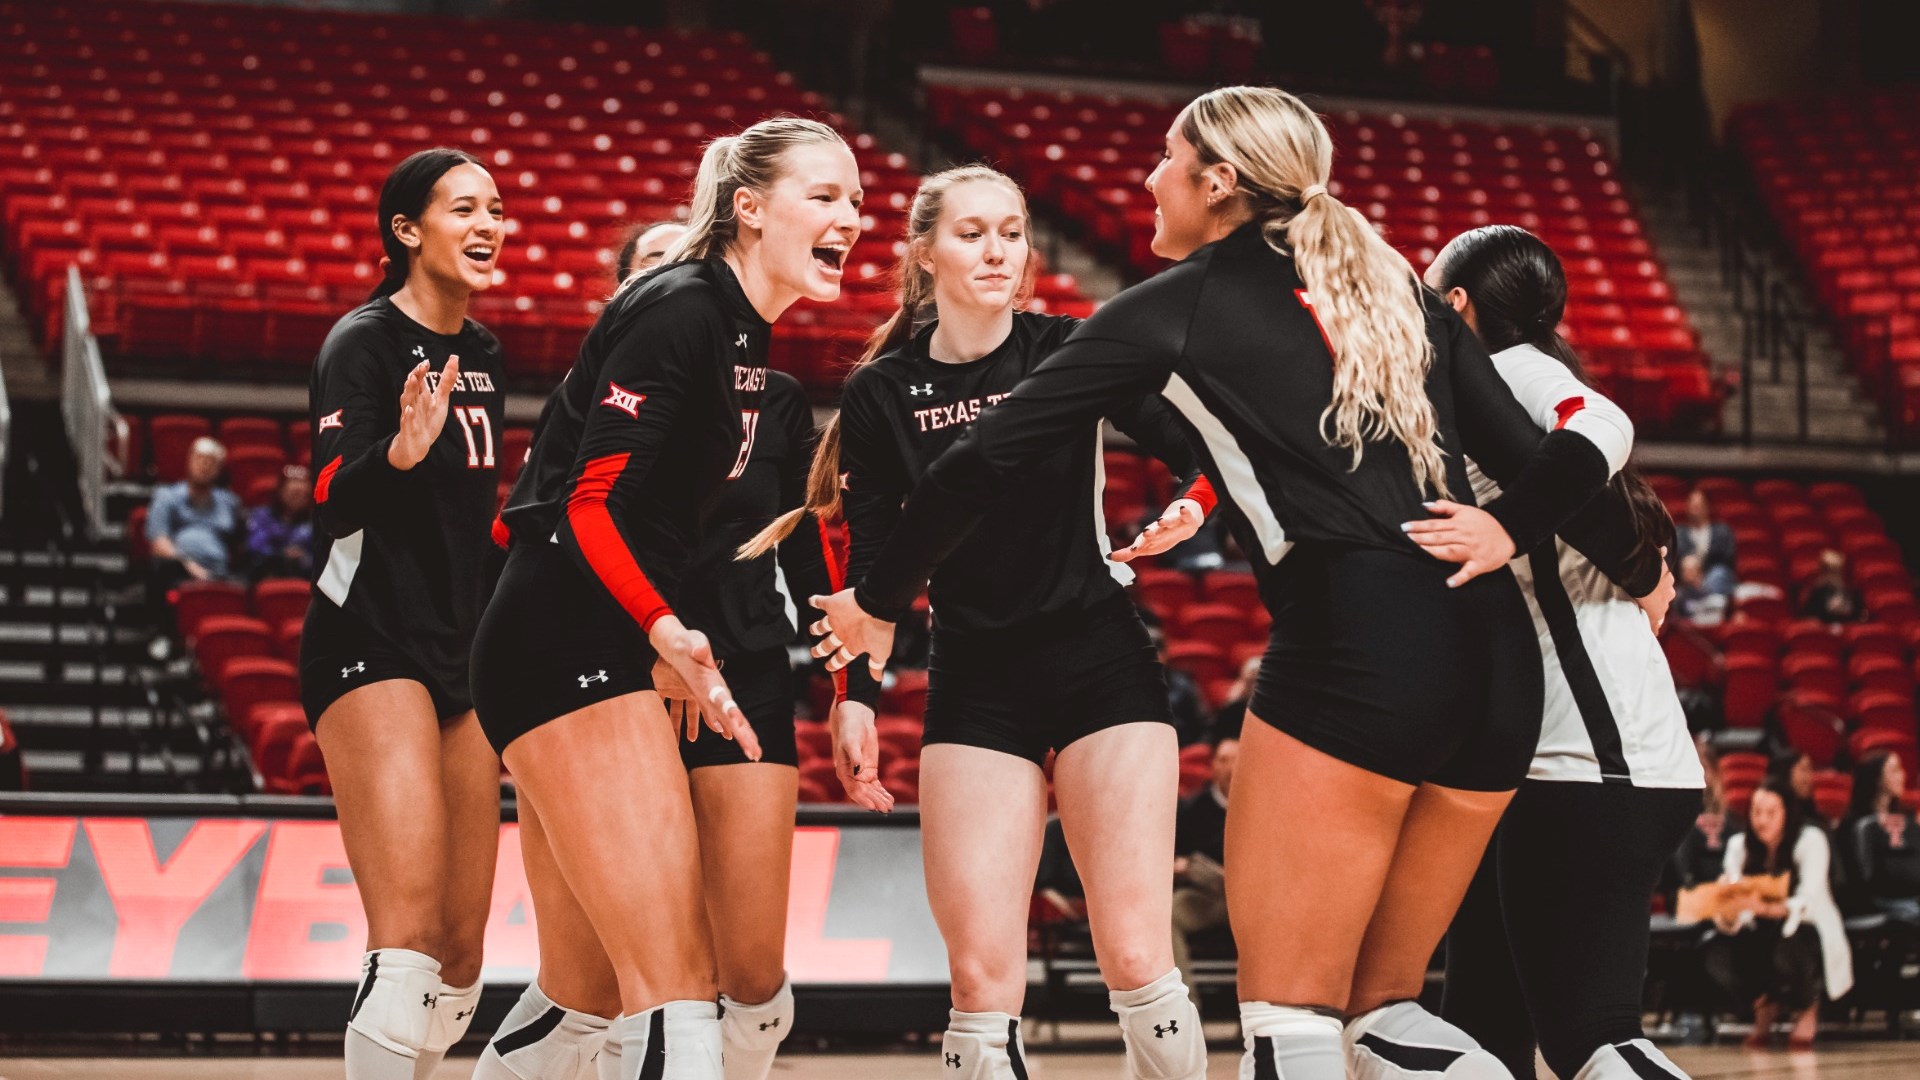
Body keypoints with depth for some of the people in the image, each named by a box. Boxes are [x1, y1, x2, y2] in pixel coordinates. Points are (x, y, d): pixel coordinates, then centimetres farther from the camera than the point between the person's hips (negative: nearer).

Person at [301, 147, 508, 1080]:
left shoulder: (480, 354, 15)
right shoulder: (365, 340, -8)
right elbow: (332, 500, -21)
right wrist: (400, 450, -38)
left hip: (461, 653, 8)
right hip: (371, 645, -8)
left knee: (461, 950, 6)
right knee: (411, 934, -20)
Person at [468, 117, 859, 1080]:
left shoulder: (740, 335, 16)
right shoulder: (678, 311, -12)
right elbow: (589, 504, -18)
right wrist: (667, 634, -32)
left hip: (615, 656, 10)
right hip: (570, 648, -10)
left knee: (587, 994, 13)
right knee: (676, 991, -17)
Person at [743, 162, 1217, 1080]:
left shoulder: (1071, 350, -2)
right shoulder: (882, 395, 2)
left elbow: (1201, 452, -2)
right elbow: (870, 560, 7)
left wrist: (1190, 508, -23)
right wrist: (856, 697, -1)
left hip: (1102, 666, -1)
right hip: (974, 684, 1)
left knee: (1135, 960, -8)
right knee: (981, 978, -8)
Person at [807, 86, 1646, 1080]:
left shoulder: (1176, 308, 7)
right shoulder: (1395, 292, 23)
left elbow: (993, 453, 10)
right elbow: (1554, 458, 18)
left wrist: (879, 600, 19)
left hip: (1355, 644, -7)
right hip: (1495, 654, 7)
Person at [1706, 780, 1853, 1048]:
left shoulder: (1811, 840, -13)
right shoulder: (1739, 845, -2)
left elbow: (1808, 900, -28)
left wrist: (1781, 910, -50)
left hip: (1805, 928, -3)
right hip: (1761, 931, 3)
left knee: (1788, 951, -39)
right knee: (1718, 953, -28)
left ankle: (1807, 1007, 0)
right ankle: (1764, 1004, 8)